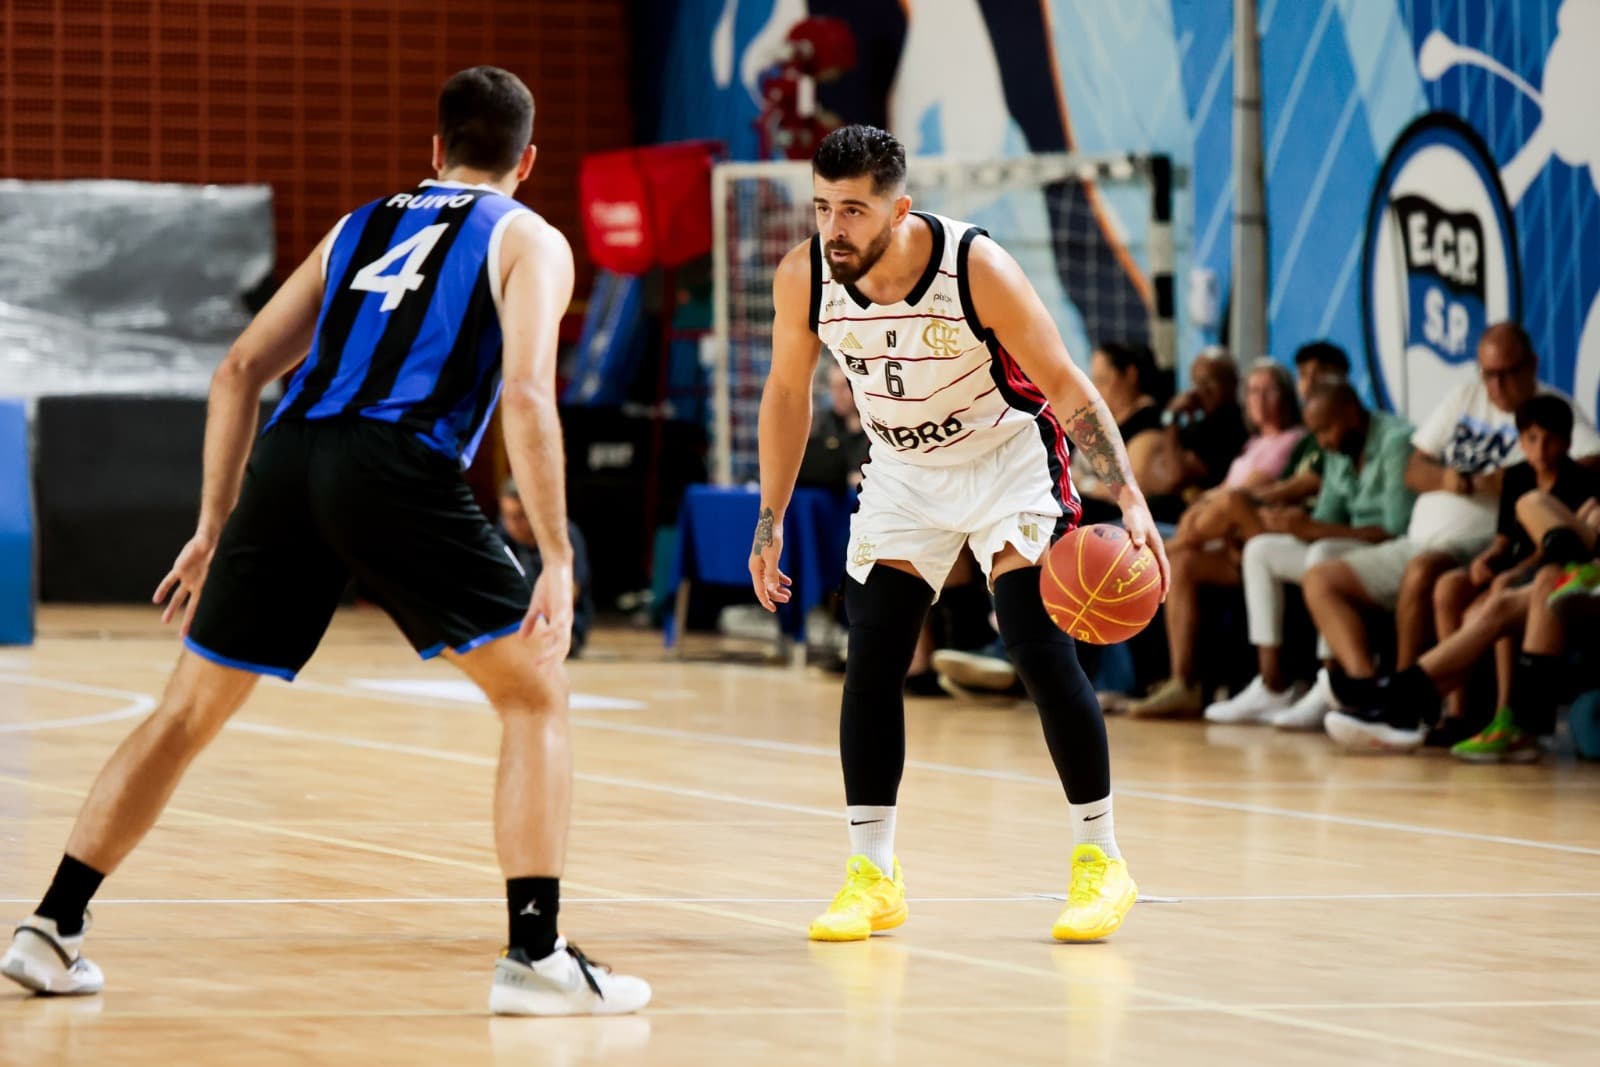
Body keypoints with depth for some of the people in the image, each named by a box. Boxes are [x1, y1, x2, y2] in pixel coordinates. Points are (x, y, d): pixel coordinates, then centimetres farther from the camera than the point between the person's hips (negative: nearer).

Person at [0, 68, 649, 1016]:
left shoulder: (360, 227, 30)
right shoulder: (529, 241, 14)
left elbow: (240, 371, 24)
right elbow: (525, 393, -4)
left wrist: (215, 528, 28)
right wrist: (558, 561, -6)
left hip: (288, 459, 5)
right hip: (398, 468, -5)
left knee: (190, 709, 17)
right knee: (537, 694, 7)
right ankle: (536, 955, -3)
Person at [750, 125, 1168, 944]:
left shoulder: (977, 268, -29)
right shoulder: (803, 277, -18)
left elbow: (1068, 389, -22)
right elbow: (788, 392, 1)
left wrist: (1128, 497, -32)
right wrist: (770, 522, 1)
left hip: (1009, 454, -4)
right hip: (903, 469, 4)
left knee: (1040, 651, -14)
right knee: (871, 661, -5)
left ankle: (1099, 860, -1)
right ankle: (872, 877, 5)